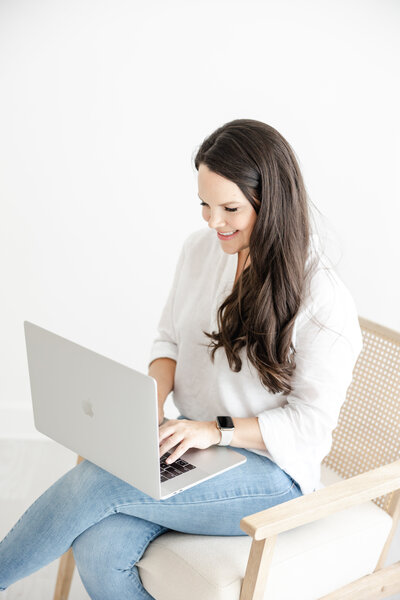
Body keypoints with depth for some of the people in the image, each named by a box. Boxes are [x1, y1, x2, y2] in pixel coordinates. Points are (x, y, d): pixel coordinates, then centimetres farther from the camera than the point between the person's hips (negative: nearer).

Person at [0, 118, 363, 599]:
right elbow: (169, 339, 11)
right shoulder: (200, 249, 1)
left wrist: (217, 429, -23)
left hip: (269, 468, -5)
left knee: (94, 481, -24)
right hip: (188, 443, 5)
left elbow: (311, 423, -13)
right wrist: (152, 403, -8)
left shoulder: (324, 300, -17)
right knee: (99, 551, -22)